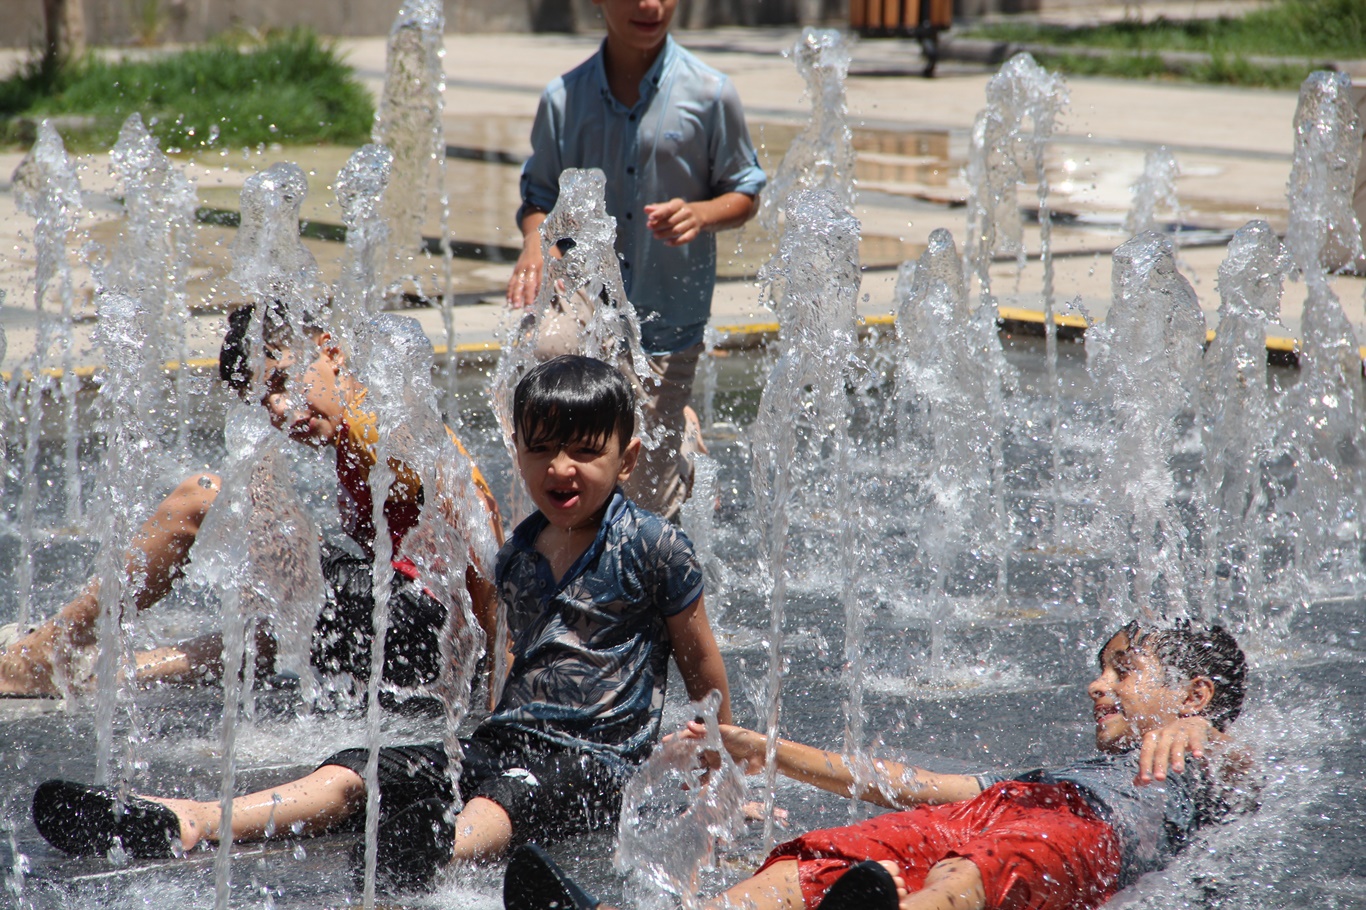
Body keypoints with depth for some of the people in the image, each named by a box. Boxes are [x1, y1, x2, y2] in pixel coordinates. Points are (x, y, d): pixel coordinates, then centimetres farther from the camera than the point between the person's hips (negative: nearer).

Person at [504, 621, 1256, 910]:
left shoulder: (1200, 774, 29)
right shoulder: (1058, 768, 47)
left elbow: (1233, 766, 3)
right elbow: (902, 785, 44)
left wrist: (1190, 730, -22)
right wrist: (765, 751, 41)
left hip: (1080, 835, -4)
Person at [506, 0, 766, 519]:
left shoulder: (709, 95, -4)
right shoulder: (563, 99, 0)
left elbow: (745, 194, 5)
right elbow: (540, 195, 9)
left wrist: (700, 214, -15)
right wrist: (535, 240, -12)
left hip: (670, 325, -2)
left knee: (650, 495, -1)